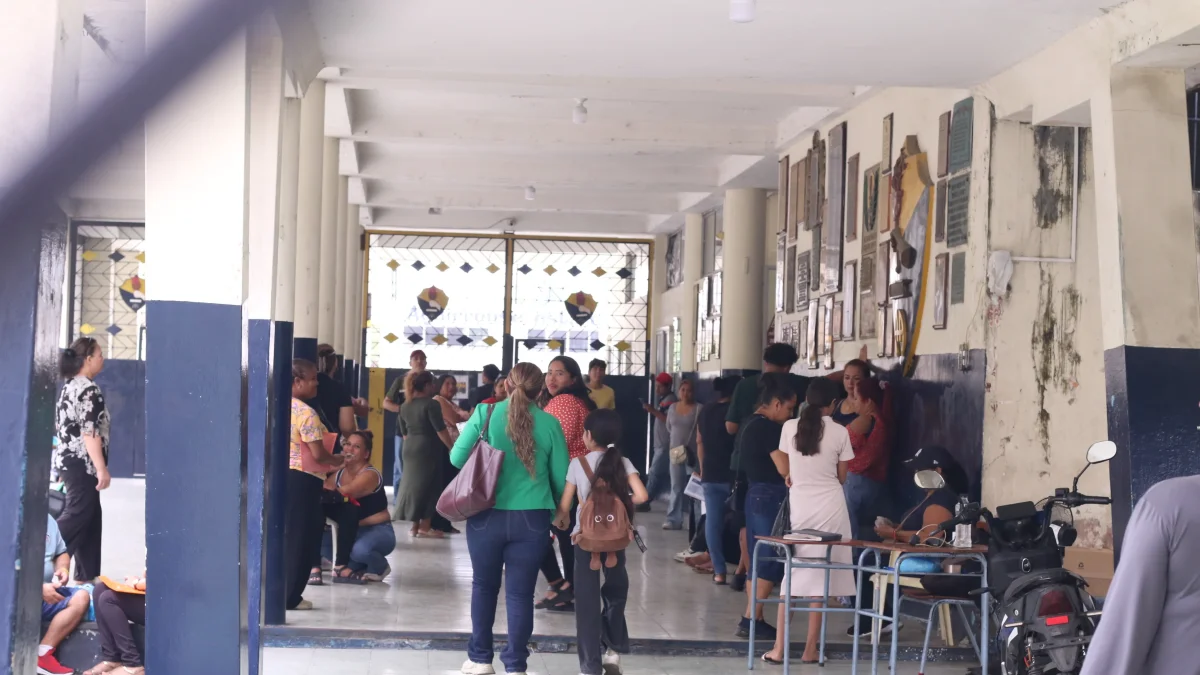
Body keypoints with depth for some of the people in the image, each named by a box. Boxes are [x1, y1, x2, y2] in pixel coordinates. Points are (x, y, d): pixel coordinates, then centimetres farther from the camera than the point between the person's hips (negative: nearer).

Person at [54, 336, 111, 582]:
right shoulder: (89, 390, -15)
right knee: (76, 517, -7)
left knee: (91, 518, 12)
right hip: (82, 463, -10)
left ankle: (86, 575, 13)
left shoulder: (69, 386, 13)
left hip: (68, 460, 10)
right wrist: (102, 469, -20)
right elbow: (89, 433, -20)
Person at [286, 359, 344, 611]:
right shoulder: (307, 413, -17)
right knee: (299, 538, 0)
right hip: (302, 480, -8)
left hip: (283, 475, 8)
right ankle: (290, 597, 3)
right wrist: (338, 460, 1)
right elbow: (318, 455, -17)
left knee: (285, 535, 14)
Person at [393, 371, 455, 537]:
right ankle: (424, 526, -2)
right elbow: (441, 430, -15)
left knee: (412, 484, 11)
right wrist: (452, 448, -8)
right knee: (429, 486, -2)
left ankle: (415, 525, 13)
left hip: (410, 449, 7)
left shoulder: (405, 406, 11)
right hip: (428, 449, -7)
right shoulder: (431, 404, -13)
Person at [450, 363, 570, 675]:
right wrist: (553, 508, 20)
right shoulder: (549, 423, -2)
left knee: (484, 586, 17)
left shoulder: (485, 413, -5)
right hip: (532, 519, 0)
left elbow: (457, 458, -2)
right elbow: (561, 478, 2)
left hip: (487, 515, 0)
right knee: (520, 592, 7)